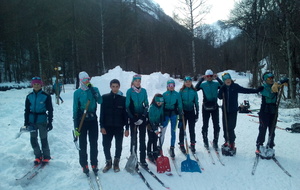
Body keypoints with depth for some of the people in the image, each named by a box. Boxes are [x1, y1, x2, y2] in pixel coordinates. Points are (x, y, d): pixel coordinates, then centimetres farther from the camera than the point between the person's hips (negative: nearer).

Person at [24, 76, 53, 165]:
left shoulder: (46, 96, -5)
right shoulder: (29, 96, 5)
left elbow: (50, 110, -3)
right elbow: (27, 110, 10)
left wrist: (50, 122, -5)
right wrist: (26, 122, 6)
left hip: (42, 121, -4)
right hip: (32, 121, 4)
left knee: (43, 139, 0)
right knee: (33, 139, 8)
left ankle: (46, 157, 18)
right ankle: (38, 156, 26)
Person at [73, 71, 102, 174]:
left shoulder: (94, 89, 5)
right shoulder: (77, 92, -1)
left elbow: (100, 101, -12)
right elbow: (75, 109, -2)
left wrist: (92, 89, -16)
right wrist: (75, 126, -5)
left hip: (93, 119, 2)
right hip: (82, 120, -2)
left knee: (94, 143, 7)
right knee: (82, 144, 4)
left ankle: (94, 164, 19)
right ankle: (84, 164, 17)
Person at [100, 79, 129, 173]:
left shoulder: (123, 99, 0)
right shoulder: (105, 97, 1)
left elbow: (126, 114, 1)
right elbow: (102, 113, 0)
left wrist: (127, 128, 0)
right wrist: (102, 126, -6)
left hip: (119, 127, 0)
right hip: (107, 126, 0)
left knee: (118, 146, 9)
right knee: (106, 146, 4)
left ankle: (116, 163, 28)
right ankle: (108, 162, 26)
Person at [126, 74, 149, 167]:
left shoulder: (144, 91, 6)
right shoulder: (129, 91, -2)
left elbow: (146, 104, 7)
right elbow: (127, 106, -4)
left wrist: (143, 116, -5)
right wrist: (133, 118, -10)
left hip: (142, 117, 2)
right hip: (133, 117, -2)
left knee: (142, 138, 4)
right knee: (134, 138, 1)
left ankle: (143, 159, 11)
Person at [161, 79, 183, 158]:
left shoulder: (177, 94, 2)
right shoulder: (164, 94, 2)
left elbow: (180, 105, 4)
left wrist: (180, 115, 1)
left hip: (174, 114, 1)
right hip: (166, 114, 0)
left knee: (173, 131, 8)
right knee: (162, 131, -6)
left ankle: (172, 148, 20)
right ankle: (160, 147, 6)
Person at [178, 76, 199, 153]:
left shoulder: (194, 91, 3)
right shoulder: (181, 91, -1)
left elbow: (196, 102, 8)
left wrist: (197, 113, 6)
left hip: (191, 111, 1)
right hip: (183, 112, -1)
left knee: (192, 129, 7)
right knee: (182, 129, 4)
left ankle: (192, 144, 21)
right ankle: (181, 145, 16)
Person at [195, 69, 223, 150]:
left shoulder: (216, 84, 3)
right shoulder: (203, 84, 0)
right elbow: (196, 88, -17)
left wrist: (217, 78, -18)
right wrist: (201, 79, -19)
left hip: (214, 107, 1)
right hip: (205, 107, -1)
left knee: (216, 126, 2)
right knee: (205, 125, 7)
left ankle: (215, 142, 16)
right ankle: (205, 141, 22)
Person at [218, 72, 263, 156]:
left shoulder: (235, 86, -2)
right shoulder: (223, 87, 5)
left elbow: (245, 90, -2)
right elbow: (219, 97, -3)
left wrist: (257, 90, -7)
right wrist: (222, 89, -16)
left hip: (233, 110, -3)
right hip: (225, 110, 3)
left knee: (230, 128, -9)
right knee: (225, 127, 6)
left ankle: (232, 144, 2)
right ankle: (227, 141, 24)